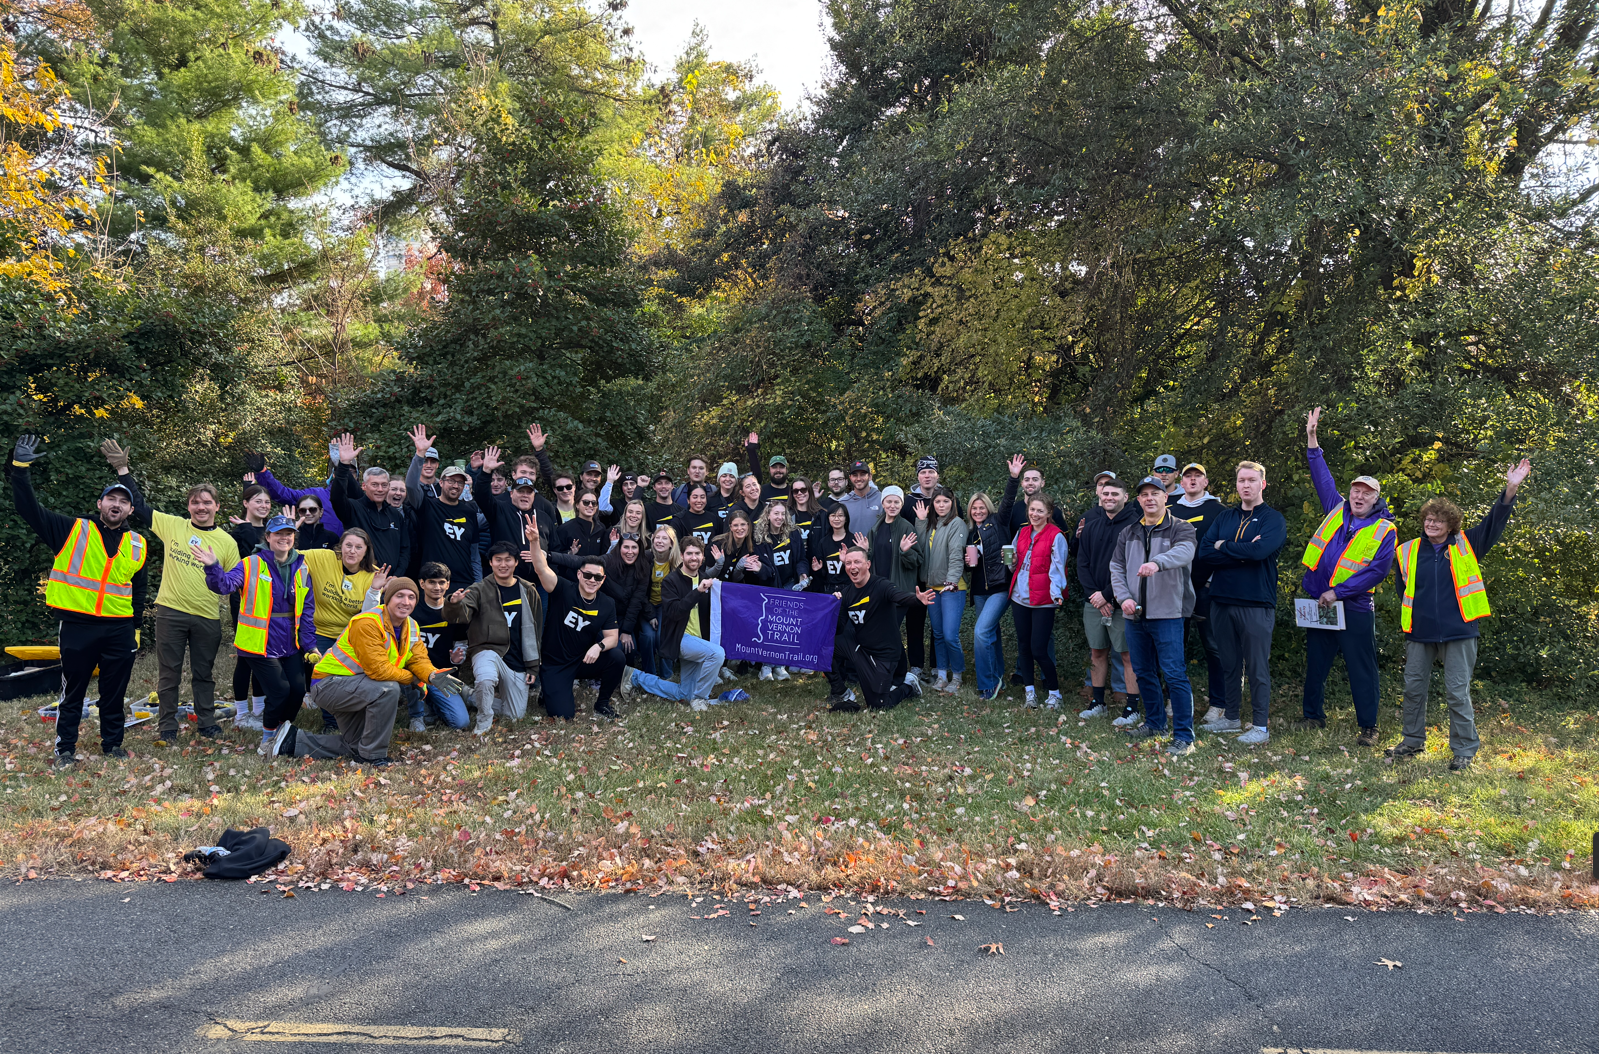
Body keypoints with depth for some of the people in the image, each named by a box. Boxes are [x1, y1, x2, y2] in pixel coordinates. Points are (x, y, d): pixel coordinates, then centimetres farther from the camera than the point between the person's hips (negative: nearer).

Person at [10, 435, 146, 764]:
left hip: (119, 629, 2)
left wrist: (137, 626, 13)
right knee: (73, 691, 7)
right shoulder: (72, 530, 1)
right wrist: (20, 468, -17)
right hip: (77, 626, -2)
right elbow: (29, 509, -7)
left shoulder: (138, 545, 9)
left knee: (114, 693, 10)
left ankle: (112, 743, 24)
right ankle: (65, 747, 20)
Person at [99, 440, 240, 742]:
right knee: (168, 672, 7)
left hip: (208, 617, 0)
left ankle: (206, 722, 23)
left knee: (204, 673, 11)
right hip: (170, 612, 0)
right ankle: (166, 726, 17)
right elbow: (139, 506, 8)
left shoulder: (227, 542, 2)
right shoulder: (172, 525, 2)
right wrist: (122, 471, 3)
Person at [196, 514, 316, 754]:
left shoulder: (301, 568, 7)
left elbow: (307, 610, 10)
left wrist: (310, 644, 6)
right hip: (260, 643, -5)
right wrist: (213, 567, -42)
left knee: (298, 690, 1)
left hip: (290, 644, 5)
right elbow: (225, 584, -23)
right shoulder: (251, 565, -6)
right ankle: (268, 737, 18)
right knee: (279, 691, -9)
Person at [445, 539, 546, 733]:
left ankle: (477, 696, 32)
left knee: (516, 715, 4)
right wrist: (455, 603, -45)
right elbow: (462, 614, -20)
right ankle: (484, 720, -9)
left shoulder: (528, 592, 7)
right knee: (486, 679, -38)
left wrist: (533, 666, 9)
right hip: (488, 650, -3)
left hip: (517, 661, 4)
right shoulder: (480, 590, -2)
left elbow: (536, 630, 12)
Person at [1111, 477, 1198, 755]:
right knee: (1143, 672, 15)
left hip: (1167, 613, -6)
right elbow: (1116, 567, 15)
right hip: (1135, 615, 6)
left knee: (1174, 674, -9)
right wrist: (1124, 597, -2)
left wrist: (1158, 562, -44)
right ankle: (1154, 722, 31)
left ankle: (1184, 735, -3)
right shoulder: (1128, 533, 15)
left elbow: (1184, 551, -24)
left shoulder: (1180, 528, -2)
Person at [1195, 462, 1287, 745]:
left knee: (1257, 667, 0)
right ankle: (1231, 716, 25)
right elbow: (1204, 554, -1)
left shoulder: (1273, 519, 0)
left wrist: (1223, 547, -8)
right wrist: (1242, 552, -12)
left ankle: (1260, 726, 7)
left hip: (1256, 604, -5)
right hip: (1221, 601, 5)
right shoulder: (1224, 518, 13)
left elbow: (1260, 551, -20)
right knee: (1229, 664, 13)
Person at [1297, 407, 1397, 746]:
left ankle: (1368, 727, 12)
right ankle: (1313, 715, 25)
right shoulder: (1337, 509, 8)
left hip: (1354, 607, -4)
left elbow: (1377, 571, -11)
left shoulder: (1384, 529, -4)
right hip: (1319, 602, 4)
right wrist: (1311, 438, 15)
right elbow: (1322, 475, 19)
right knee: (1315, 662, 12)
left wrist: (1337, 592, -17)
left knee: (1362, 667, 1)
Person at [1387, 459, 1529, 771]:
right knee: (1413, 688, 10)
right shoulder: (1408, 552, 7)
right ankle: (1413, 740, 26)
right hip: (1420, 634, 2)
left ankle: (1464, 749, 13)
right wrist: (1406, 625, 11)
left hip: (1458, 633, -2)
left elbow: (1494, 522, -2)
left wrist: (1510, 489, -15)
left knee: (1457, 692, 0)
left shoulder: (1466, 546, 4)